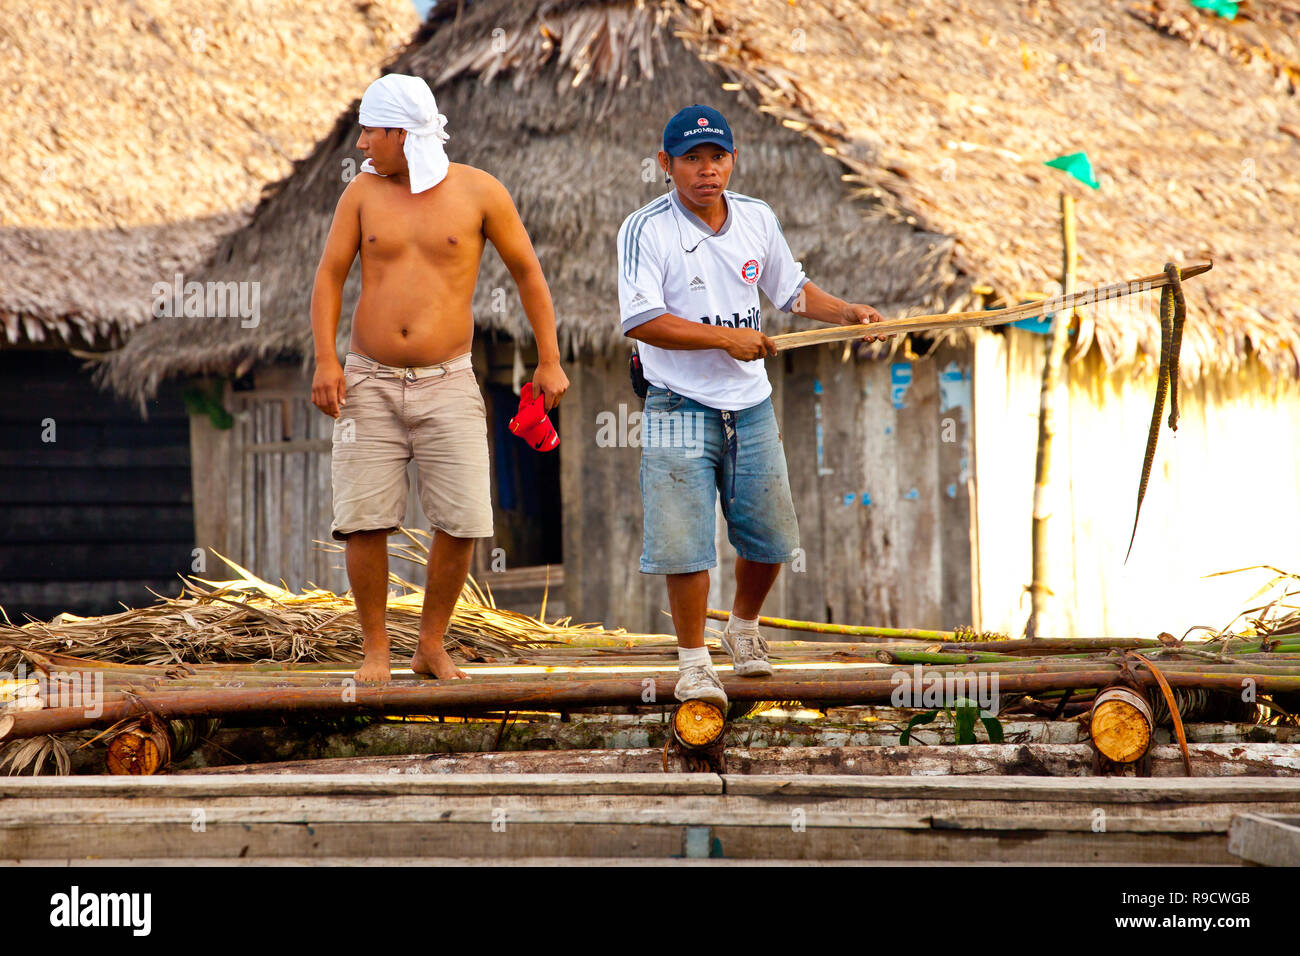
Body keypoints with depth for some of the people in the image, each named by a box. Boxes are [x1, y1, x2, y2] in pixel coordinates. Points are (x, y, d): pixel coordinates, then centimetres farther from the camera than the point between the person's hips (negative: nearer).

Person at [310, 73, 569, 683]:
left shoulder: (478, 191, -2)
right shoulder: (363, 192, 3)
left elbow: (527, 271, 6)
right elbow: (329, 277, 3)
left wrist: (549, 361, 4)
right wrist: (325, 361, -10)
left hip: (446, 384, -1)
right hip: (368, 382, 1)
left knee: (461, 522, -9)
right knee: (364, 520, -8)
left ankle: (431, 645, 9)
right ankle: (375, 651, 5)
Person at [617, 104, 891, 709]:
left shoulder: (757, 219, 5)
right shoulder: (645, 230, -12)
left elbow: (789, 290, 20)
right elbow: (641, 321, -20)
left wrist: (845, 313, 4)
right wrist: (726, 337, -20)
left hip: (751, 404, 5)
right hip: (680, 405, -5)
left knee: (769, 536, 11)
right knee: (685, 541, -9)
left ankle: (743, 628, 37)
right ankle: (694, 660, 6)